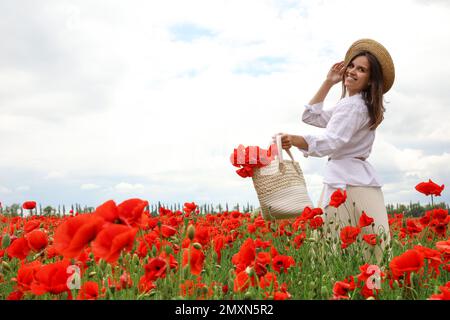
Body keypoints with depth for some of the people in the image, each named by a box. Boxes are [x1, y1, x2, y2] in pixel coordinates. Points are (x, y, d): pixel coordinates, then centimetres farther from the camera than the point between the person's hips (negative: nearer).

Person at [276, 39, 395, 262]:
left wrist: (295, 140, -39)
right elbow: (311, 116, 23)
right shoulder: (350, 104, 21)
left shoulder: (354, 106, -11)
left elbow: (329, 143, -23)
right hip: (349, 181, 10)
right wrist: (328, 83, 18)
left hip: (349, 184, -10)